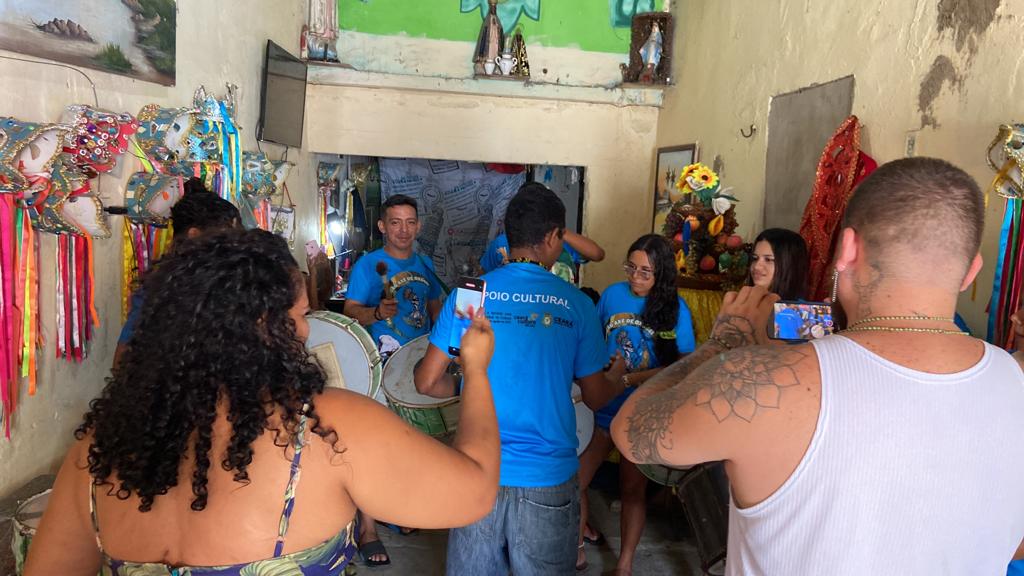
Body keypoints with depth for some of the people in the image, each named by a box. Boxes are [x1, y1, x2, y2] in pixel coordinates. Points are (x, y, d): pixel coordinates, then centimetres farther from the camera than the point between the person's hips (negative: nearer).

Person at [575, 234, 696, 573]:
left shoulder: (675, 309, -9)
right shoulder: (612, 294, -4)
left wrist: (628, 379, -22)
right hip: (603, 406, 2)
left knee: (633, 489, 11)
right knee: (574, 482, 3)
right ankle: (575, 548, 26)